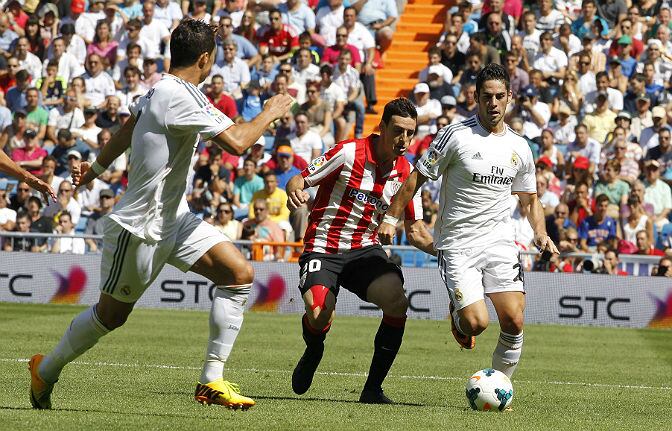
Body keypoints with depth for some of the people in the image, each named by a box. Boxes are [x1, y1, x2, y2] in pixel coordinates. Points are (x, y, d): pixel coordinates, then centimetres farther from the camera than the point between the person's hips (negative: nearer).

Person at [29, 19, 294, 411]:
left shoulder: (162, 89, 6)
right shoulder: (179, 95, -24)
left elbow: (127, 130, 23)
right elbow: (236, 142, -29)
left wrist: (97, 168, 37)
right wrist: (269, 114, -12)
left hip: (174, 217, 9)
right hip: (140, 228, -9)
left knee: (240, 273, -7)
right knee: (112, 314, 7)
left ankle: (212, 382, -7)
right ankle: (45, 370, 31)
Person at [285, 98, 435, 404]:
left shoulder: (406, 174, 2)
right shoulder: (348, 153, -12)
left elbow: (415, 232, 10)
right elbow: (299, 180, -8)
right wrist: (295, 191, -32)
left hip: (364, 249, 4)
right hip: (323, 248, -4)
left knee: (397, 301, -25)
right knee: (318, 317, -28)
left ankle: (373, 388, -10)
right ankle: (313, 351, 14)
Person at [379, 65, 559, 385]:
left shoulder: (519, 148, 9)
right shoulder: (456, 135, -6)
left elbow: (529, 199, 20)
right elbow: (417, 177, -1)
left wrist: (541, 233, 3)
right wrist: (391, 218, -6)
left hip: (500, 243, 4)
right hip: (457, 246, -4)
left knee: (514, 322, -10)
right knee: (477, 322, -16)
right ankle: (457, 314, 21)